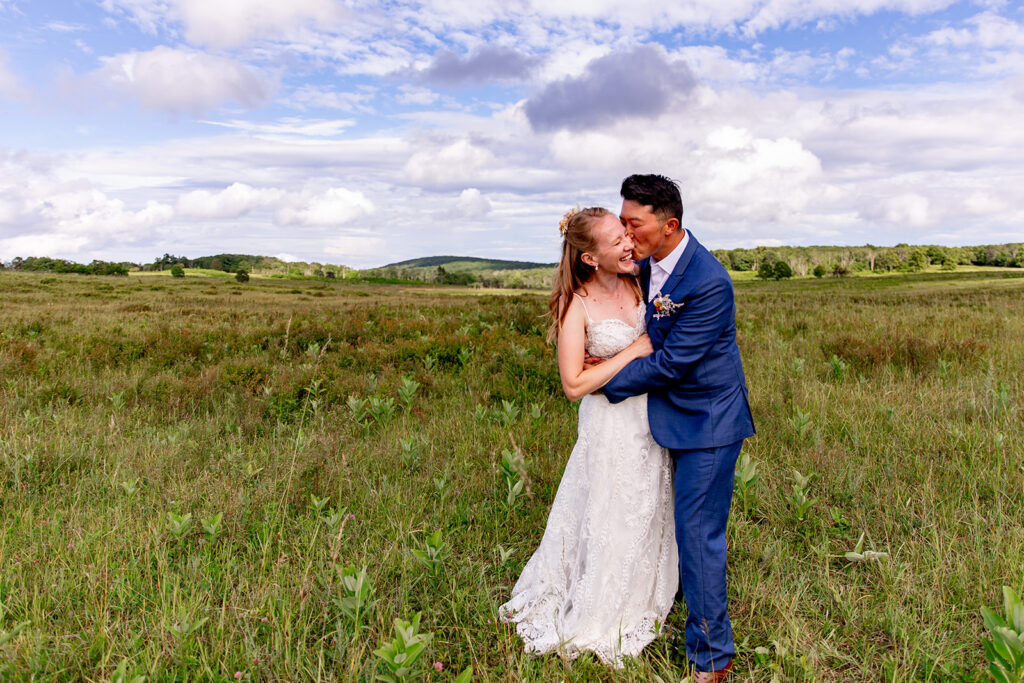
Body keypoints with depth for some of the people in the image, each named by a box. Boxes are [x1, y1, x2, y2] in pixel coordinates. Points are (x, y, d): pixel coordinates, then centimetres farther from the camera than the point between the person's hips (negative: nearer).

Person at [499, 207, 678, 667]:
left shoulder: (636, 282, -5)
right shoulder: (576, 305, -21)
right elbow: (574, 385, -21)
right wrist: (634, 352, -21)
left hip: (651, 412, 6)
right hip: (611, 423, -6)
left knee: (648, 514, 21)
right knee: (612, 519, 10)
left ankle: (640, 602, 47)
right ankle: (599, 621, 34)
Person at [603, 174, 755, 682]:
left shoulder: (708, 283, -27)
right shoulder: (648, 264, -2)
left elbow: (672, 362, -25)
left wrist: (606, 380, -16)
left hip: (707, 420, -8)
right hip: (672, 413, 8)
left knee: (697, 530, -2)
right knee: (682, 520, 24)